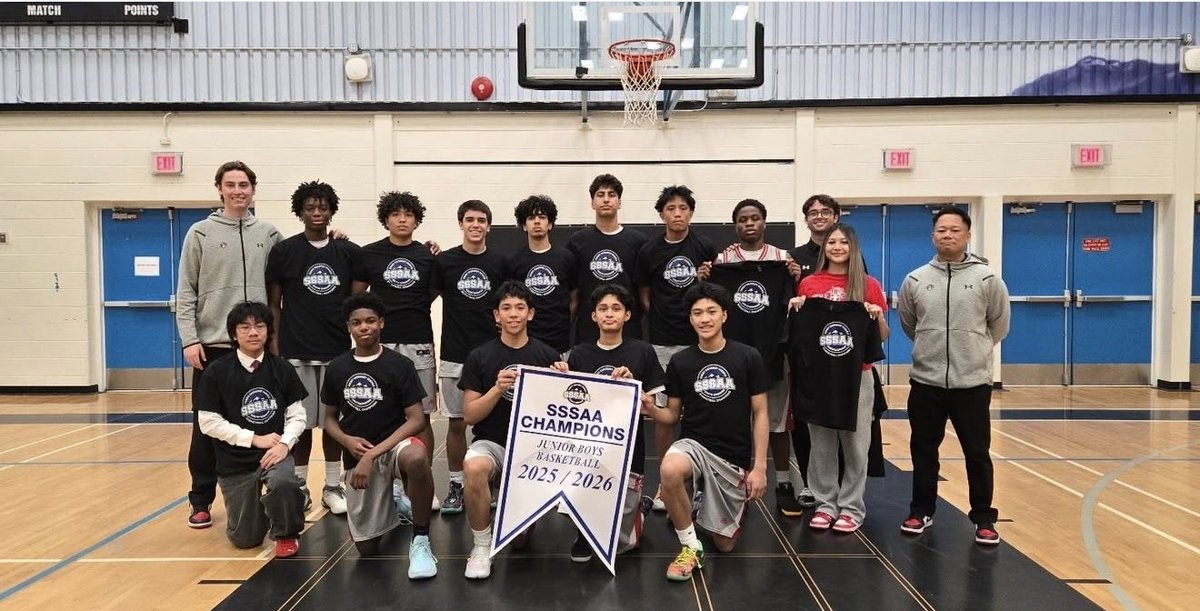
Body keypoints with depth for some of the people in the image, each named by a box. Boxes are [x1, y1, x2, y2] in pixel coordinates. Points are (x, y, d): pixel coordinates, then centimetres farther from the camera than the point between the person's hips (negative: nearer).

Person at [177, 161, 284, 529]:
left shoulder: (268, 235, 8)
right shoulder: (201, 233, 2)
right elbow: (185, 292, -1)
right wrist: (190, 339, -9)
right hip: (212, 344, -2)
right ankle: (201, 500, 15)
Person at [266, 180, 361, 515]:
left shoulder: (349, 252, 5)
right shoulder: (283, 251, 1)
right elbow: (274, 303, 3)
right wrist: (275, 347, -2)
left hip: (337, 350, 1)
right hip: (296, 351, -1)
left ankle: (333, 487, 17)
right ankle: (299, 487, 18)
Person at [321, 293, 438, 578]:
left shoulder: (400, 365, -9)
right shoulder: (336, 368, 2)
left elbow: (416, 420, -13)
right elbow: (329, 418, 12)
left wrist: (372, 454, -21)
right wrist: (347, 441, -10)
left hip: (394, 444, -3)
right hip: (357, 455, 4)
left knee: (417, 457, -42)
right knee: (366, 548, 4)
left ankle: (420, 540, -22)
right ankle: (391, 506, 37)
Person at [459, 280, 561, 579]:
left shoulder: (548, 356, 2)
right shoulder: (479, 357, 1)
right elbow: (469, 415, -2)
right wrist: (498, 389, -17)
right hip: (492, 442, 0)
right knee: (474, 468, -36)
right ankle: (482, 546, -12)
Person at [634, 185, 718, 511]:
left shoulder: (705, 248, 1)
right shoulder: (649, 251, 4)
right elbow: (644, 294, 10)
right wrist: (659, 316, 1)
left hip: (698, 339, -1)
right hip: (662, 341, 1)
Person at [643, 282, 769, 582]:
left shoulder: (748, 358, -5)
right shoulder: (680, 362, -1)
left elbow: (760, 414, -2)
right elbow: (673, 414, 6)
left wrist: (759, 467, -7)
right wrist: (650, 410, -17)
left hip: (734, 456, 0)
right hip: (694, 443, 0)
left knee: (724, 544, 6)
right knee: (670, 470, -37)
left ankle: (739, 501, 41)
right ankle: (690, 547, -13)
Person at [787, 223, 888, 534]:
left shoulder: (869, 285, 4)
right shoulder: (808, 284, 5)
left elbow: (882, 337, 7)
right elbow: (799, 327, 14)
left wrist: (878, 315, -12)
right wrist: (795, 310, -5)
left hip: (857, 375, -1)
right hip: (817, 374, 1)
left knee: (855, 444, 3)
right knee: (821, 444, 5)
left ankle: (851, 507, 14)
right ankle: (825, 504, 17)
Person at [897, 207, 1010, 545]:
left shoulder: (987, 278, -3)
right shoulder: (915, 280, 1)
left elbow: (998, 326, 10)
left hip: (973, 382, -1)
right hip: (926, 381, 2)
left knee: (978, 453, 6)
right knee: (923, 451, 11)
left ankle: (984, 519, 19)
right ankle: (922, 511, 26)